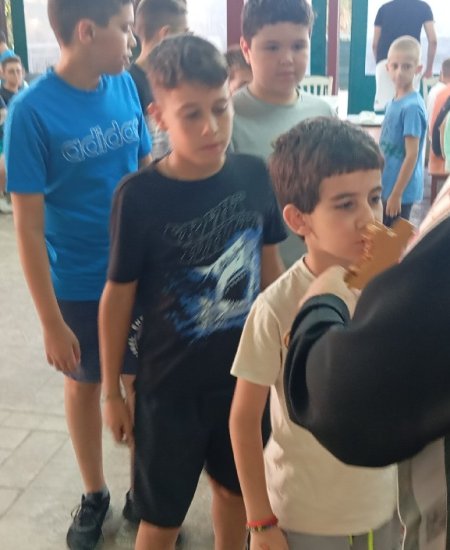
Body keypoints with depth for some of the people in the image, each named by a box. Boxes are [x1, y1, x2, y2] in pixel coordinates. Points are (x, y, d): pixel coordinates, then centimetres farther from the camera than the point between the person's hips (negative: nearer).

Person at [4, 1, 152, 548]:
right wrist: (51, 322, -13)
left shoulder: (126, 87, -5)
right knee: (84, 385, 17)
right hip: (77, 284, -3)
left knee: (139, 384, 15)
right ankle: (94, 494, 39)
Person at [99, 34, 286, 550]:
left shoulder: (254, 175, -9)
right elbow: (117, 296, -10)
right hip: (169, 384, -3)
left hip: (244, 371, 4)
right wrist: (112, 391, -3)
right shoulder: (138, 195, -20)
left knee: (235, 489, 24)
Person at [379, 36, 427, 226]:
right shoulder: (395, 101, 6)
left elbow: (412, 155, -20)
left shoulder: (412, 106, -19)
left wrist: (396, 194, -20)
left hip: (401, 190, -8)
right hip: (387, 187, 8)